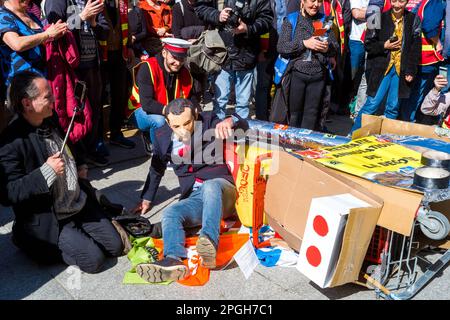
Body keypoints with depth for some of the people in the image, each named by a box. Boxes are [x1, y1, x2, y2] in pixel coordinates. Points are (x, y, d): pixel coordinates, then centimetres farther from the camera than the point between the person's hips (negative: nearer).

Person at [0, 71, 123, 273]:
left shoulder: (50, 122, 4)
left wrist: (78, 170, 6)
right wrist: (46, 172, -29)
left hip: (81, 205, 8)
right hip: (49, 221, -7)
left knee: (115, 246, 4)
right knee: (94, 260, -14)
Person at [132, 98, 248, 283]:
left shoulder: (209, 122, 0)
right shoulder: (163, 137, 8)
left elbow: (243, 127, -9)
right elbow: (156, 170, 22)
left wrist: (230, 121, -31)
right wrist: (147, 199, 24)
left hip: (219, 187, -3)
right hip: (194, 199, 3)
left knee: (210, 186, -37)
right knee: (170, 213, -26)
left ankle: (209, 243, -60)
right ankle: (173, 260, -51)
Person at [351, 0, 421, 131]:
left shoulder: (413, 20, 5)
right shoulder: (381, 18, 0)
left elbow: (415, 48, 5)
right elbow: (368, 44, 3)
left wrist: (411, 71, -2)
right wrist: (384, 45, -13)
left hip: (401, 70, 2)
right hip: (381, 68, -2)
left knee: (393, 108, 6)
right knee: (372, 104, -4)